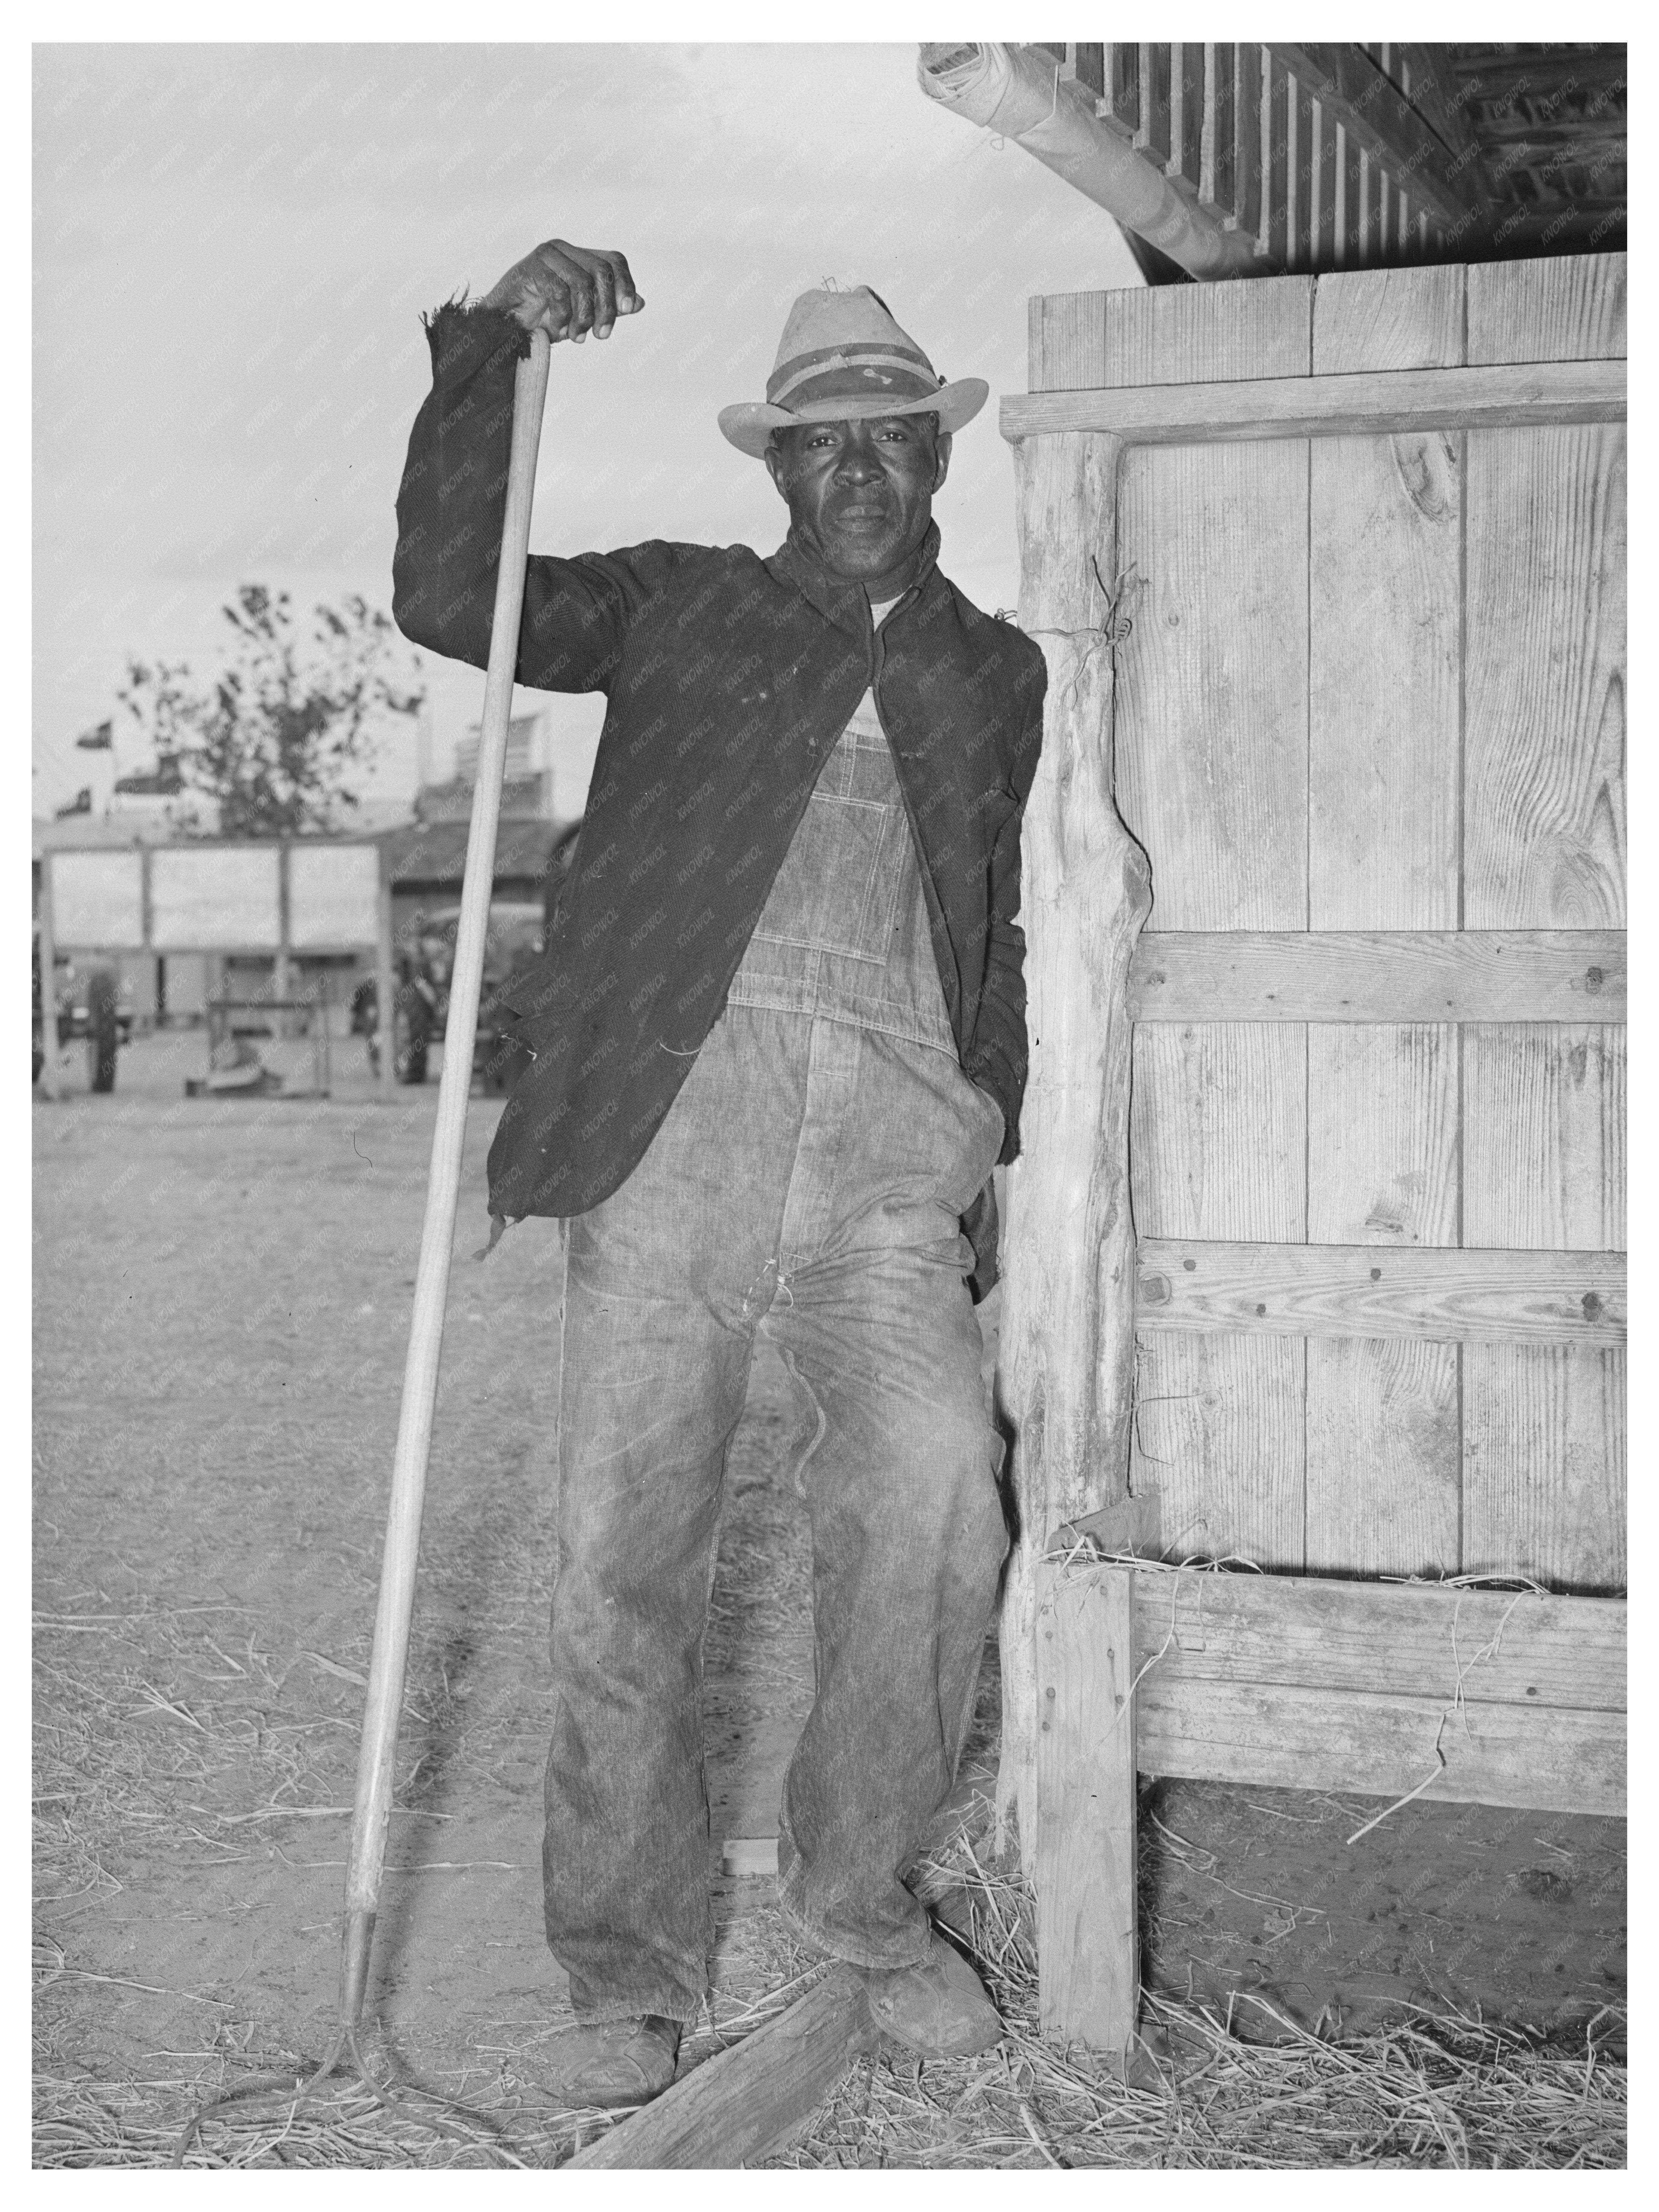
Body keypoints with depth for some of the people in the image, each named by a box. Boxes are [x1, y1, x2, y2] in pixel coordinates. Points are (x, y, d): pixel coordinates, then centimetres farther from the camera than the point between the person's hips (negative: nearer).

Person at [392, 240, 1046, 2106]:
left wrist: (989, 1151, 20)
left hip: (887, 1161, 1)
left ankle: (855, 1883, 3)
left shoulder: (997, 671, 24)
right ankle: (629, 1968, 13)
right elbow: (449, 604, 5)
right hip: (671, 1123, -1)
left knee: (936, 1499, -20)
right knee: (625, 1553, -4)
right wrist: (498, 347, -3)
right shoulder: (685, 608, 16)